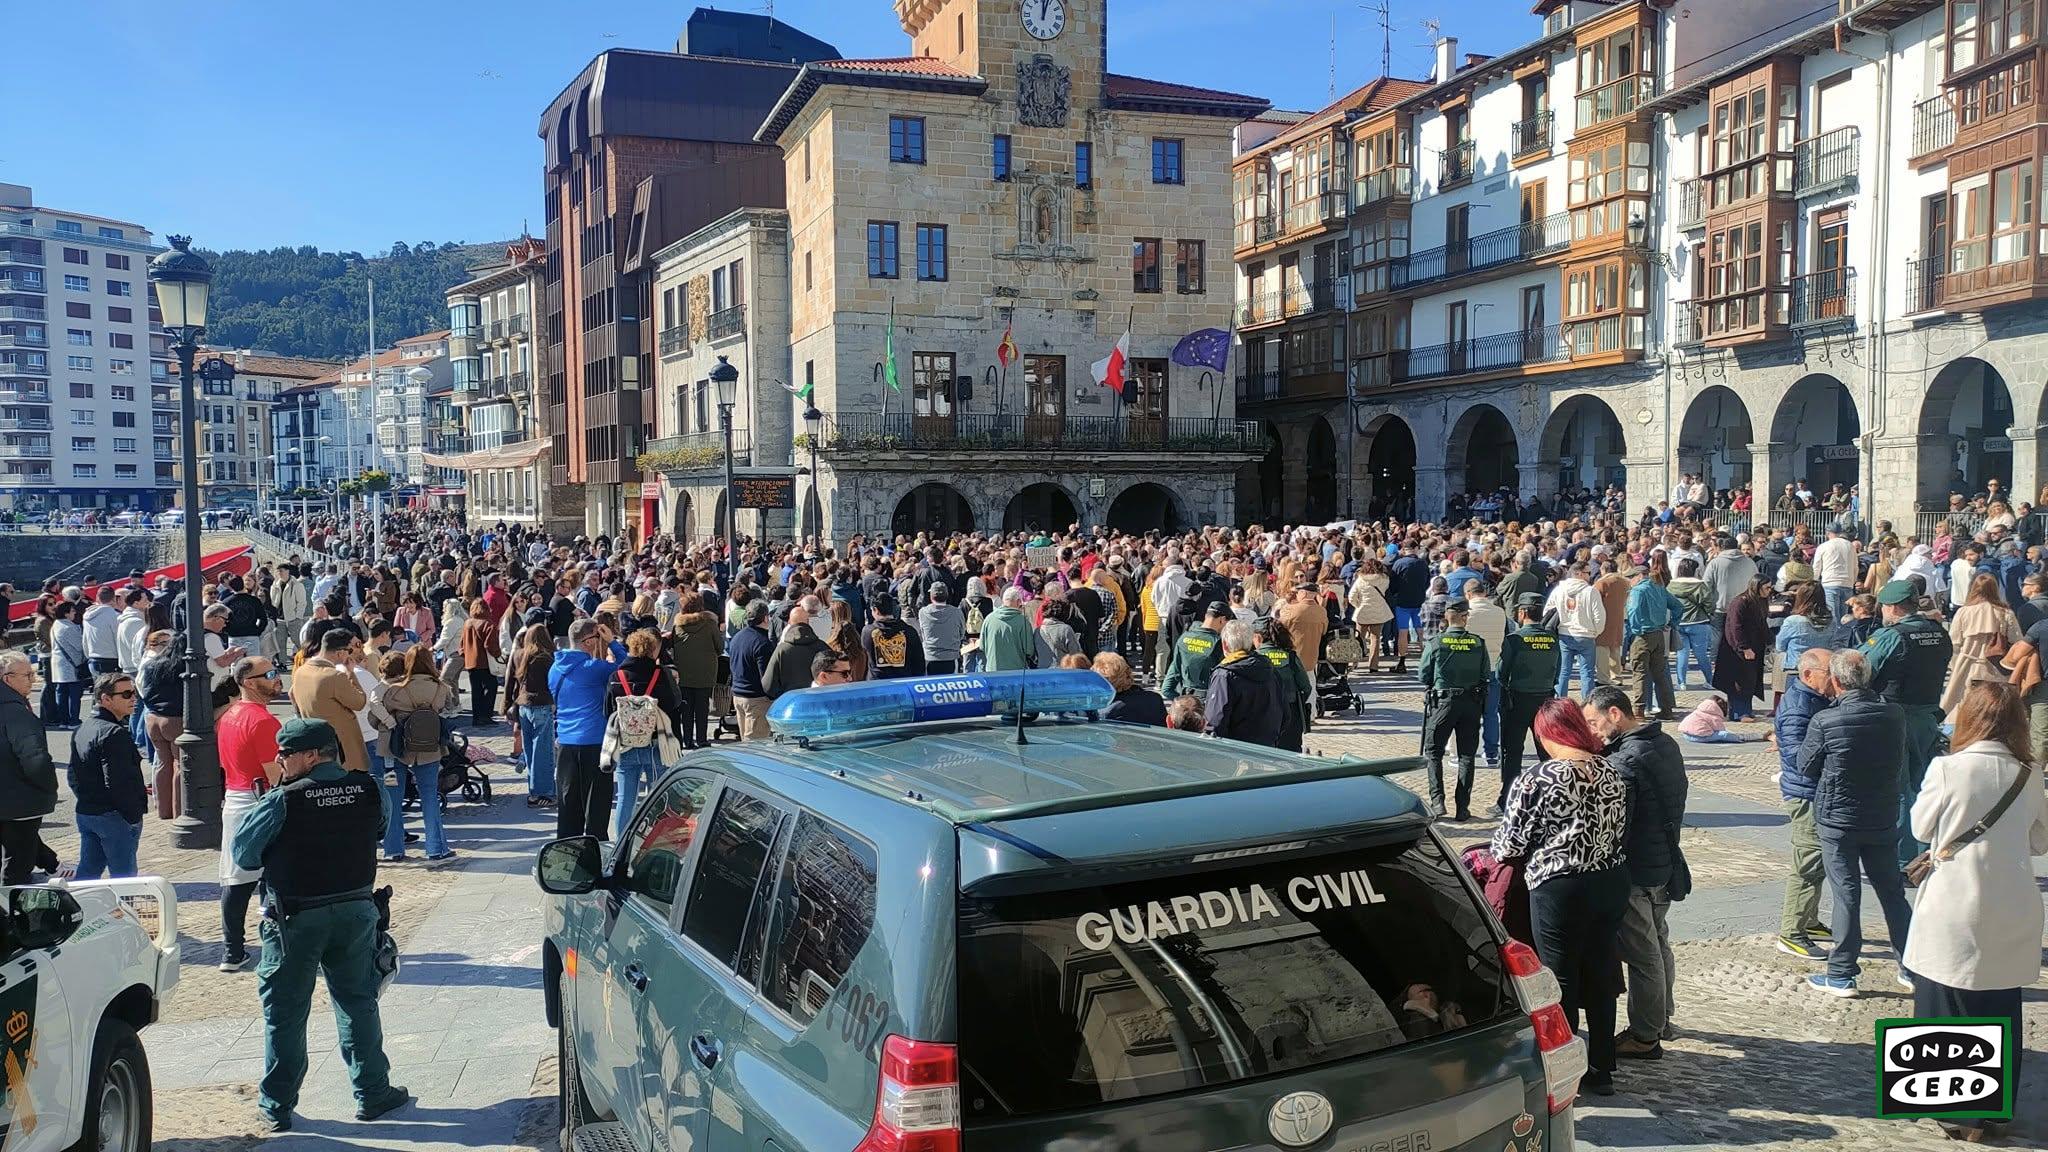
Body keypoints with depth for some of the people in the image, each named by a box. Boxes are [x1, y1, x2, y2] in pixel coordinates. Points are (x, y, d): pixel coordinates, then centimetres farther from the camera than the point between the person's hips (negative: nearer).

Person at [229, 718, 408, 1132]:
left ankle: (277, 1105, 19)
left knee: (285, 1012, 11)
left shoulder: (283, 801, -17)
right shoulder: (370, 791, -5)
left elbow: (243, 854, -8)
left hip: (295, 918, -3)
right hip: (355, 911, 3)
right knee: (358, 1003, 15)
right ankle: (372, 1092, 21)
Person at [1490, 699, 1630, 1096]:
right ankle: (1601, 1071, 27)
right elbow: (1620, 828, 12)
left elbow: (1510, 843, -9)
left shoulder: (1535, 781, -16)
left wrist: (1493, 851, 13)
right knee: (1601, 976, 16)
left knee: (1561, 983, 7)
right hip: (1612, 882, 6)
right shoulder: (1612, 773, 2)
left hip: (1559, 889, -6)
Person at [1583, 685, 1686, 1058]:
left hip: (1636, 873, -9)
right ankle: (1662, 1021, 37)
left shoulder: (1626, 759, -24)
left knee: (1642, 956, 2)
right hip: (1667, 864, 10)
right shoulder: (1667, 743, 5)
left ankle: (1644, 1038, 13)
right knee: (1659, 945, 22)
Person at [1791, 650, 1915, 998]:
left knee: (1846, 892, 2)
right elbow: (1901, 765, 8)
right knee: (1892, 891, 15)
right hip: (1883, 818, 4)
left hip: (1837, 818, -4)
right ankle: (1912, 968, 23)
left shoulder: (1824, 722, -19)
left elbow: (1805, 767, -6)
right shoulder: (1894, 714, -5)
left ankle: (1841, 974, 8)